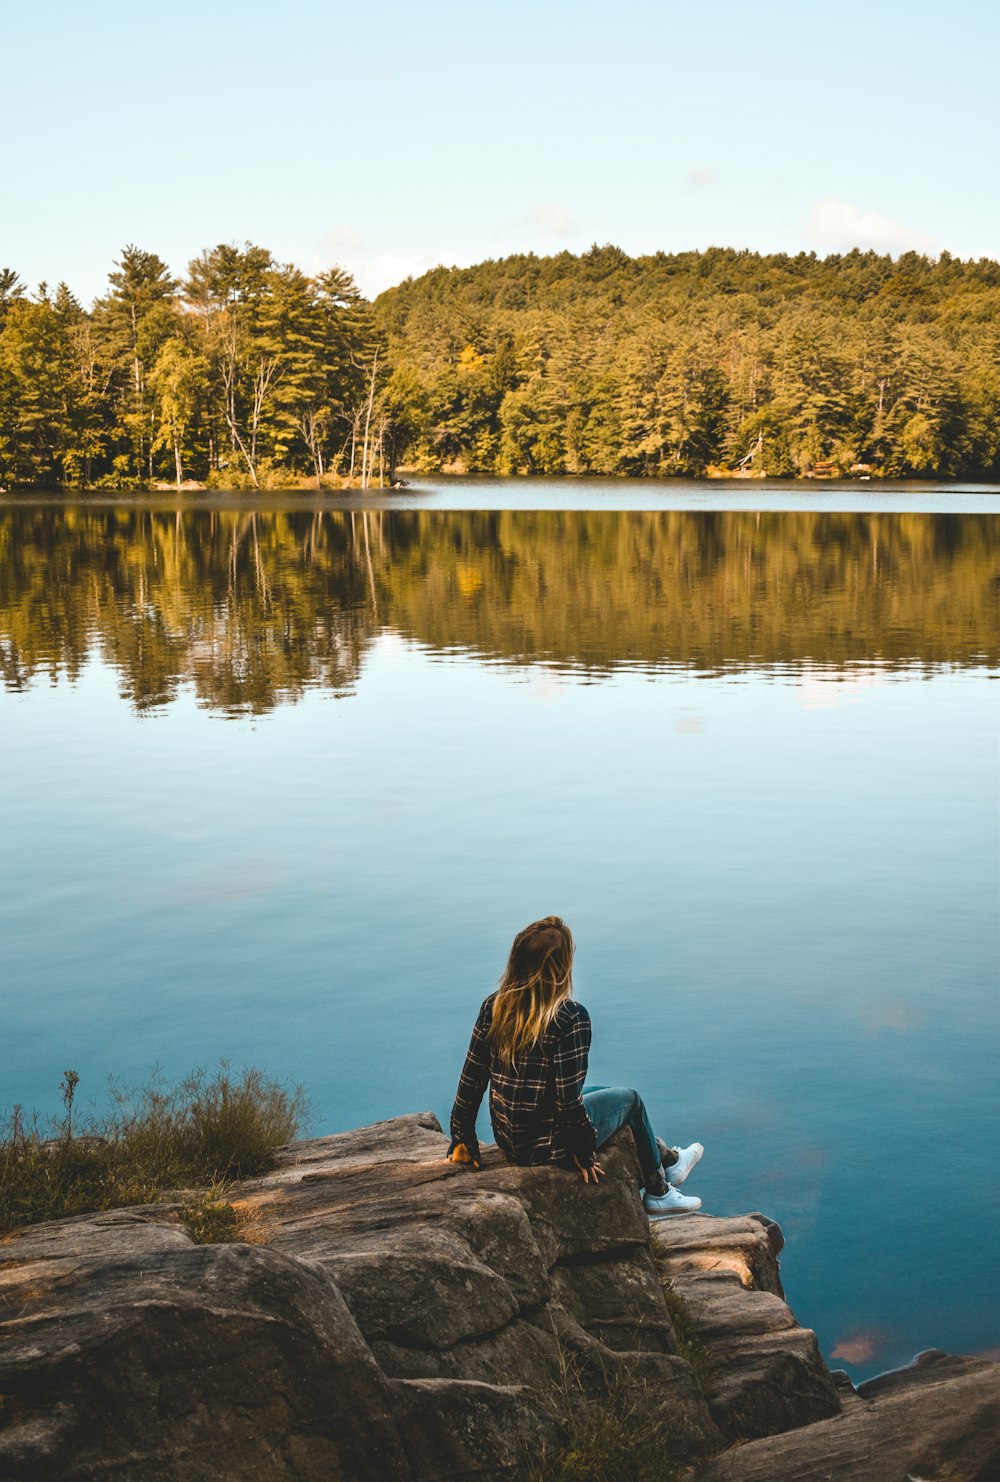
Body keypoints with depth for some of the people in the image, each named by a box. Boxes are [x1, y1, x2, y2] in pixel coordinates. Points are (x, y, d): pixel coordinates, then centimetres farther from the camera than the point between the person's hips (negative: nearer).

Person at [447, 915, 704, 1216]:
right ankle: (657, 1192, 42)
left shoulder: (494, 1006, -8)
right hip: (549, 1146, -6)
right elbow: (568, 1098, -23)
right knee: (629, 1099, 23)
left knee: (606, 1093, 30)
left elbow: (471, 1080, -2)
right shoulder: (570, 1017, -25)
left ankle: (667, 1160, 51)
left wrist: (461, 1141, 8)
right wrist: (583, 1154, -8)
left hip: (508, 1142, 6)